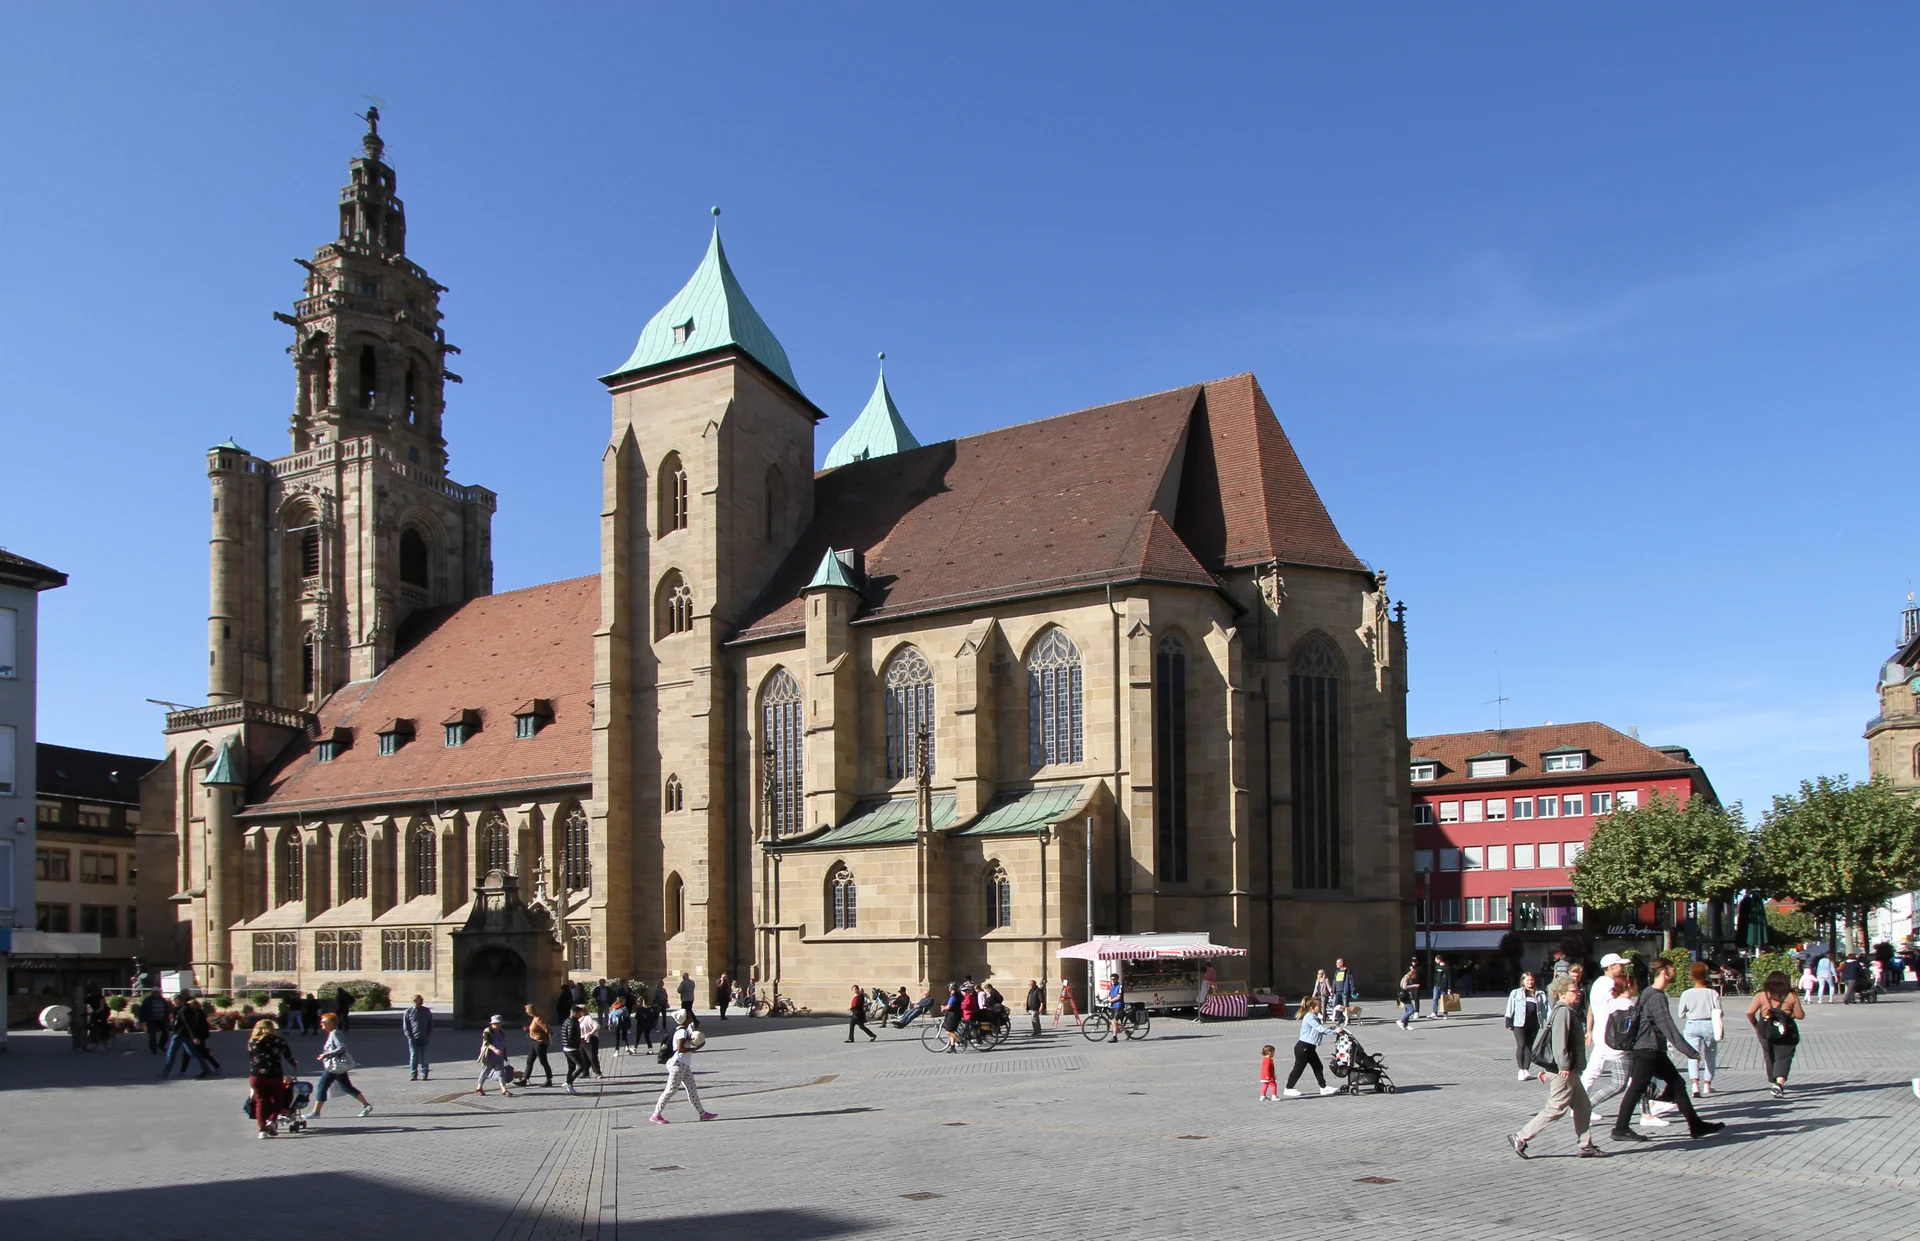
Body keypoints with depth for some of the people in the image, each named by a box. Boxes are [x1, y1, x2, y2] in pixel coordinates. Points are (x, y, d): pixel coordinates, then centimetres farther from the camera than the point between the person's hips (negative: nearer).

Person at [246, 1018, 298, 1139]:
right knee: (277, 1100, 14)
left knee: (260, 1101, 10)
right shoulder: (277, 1041, 1)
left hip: (256, 1076, 2)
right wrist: (294, 1064, 27)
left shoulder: (252, 1042, 8)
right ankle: (271, 1121, -7)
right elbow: (288, 1055, 8)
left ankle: (262, 1129, 4)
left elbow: (250, 1059, 11)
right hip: (274, 1075, -2)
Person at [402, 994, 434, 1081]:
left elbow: (431, 1024, 14)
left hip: (424, 1038, 1)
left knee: (424, 1057, 3)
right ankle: (413, 1075, 7)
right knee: (413, 1057, 0)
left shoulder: (427, 1011, 8)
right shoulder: (408, 1012, 3)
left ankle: (425, 1074, 8)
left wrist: (429, 1035, 3)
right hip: (413, 1038, -1)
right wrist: (409, 1036, -7)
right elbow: (405, 1026, 4)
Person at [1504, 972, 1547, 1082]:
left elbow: (1545, 1007, 10)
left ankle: (1526, 1070, 13)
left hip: (1533, 1023, 3)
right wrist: (1509, 1022, 1)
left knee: (1529, 1046, 7)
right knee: (1521, 1045, -11)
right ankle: (1521, 1070, -6)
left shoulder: (1540, 994, 13)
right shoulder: (1515, 993, 8)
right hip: (1519, 1023, -3)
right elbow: (1510, 1008, 7)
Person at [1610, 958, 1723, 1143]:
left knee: (1676, 1082, 12)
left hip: (1655, 1052, 10)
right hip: (1646, 1052, -10)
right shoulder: (1657, 998, -18)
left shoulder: (1649, 994, 14)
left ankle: (1696, 1125, 18)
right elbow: (1669, 1028, -22)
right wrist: (1690, 1052, -19)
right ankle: (1620, 1129, 0)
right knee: (1637, 1088, -5)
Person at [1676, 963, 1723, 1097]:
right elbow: (1718, 1013, -7)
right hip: (1709, 1025, 1)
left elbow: (1681, 1014, 0)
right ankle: (1707, 1085, 27)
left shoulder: (1686, 994, -6)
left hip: (1692, 1026, -1)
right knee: (1710, 1056, 18)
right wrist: (1721, 1028, 5)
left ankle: (1695, 1084, -24)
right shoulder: (1713, 993, -7)